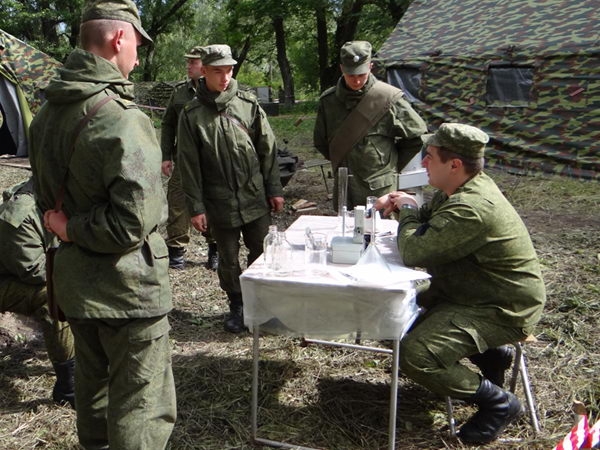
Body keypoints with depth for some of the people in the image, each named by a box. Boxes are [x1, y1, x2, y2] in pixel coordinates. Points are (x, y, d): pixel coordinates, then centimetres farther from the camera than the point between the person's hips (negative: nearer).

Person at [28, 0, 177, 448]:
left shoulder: (48, 113, 7)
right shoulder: (122, 120, -22)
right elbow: (133, 221, -27)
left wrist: (67, 230, 9)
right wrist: (72, 229, -14)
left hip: (73, 280, 9)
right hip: (128, 285, -9)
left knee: (94, 386, 26)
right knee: (142, 409, 4)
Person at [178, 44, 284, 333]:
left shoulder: (248, 104, 1)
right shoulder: (192, 115, -3)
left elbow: (268, 149, 5)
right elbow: (189, 165, -3)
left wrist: (274, 189, 3)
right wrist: (195, 207, -5)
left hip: (256, 198, 1)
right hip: (219, 204, -1)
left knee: (262, 255, 8)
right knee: (229, 260, 11)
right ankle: (236, 306, 31)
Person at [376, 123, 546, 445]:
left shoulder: (472, 209, -32)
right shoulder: (459, 188, 2)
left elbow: (413, 252, -31)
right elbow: (427, 221, 16)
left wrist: (408, 210, -12)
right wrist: (400, 205, -4)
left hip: (503, 311, -10)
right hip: (475, 291, 11)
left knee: (414, 355, -23)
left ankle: (498, 402, -1)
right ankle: (488, 353, 20)